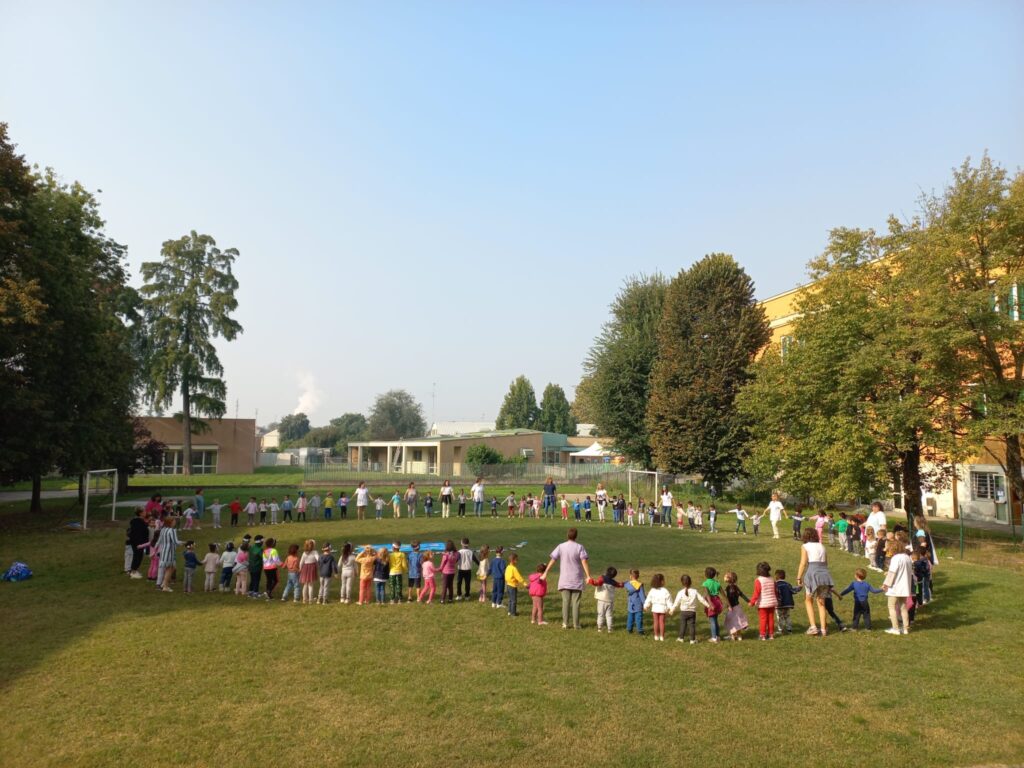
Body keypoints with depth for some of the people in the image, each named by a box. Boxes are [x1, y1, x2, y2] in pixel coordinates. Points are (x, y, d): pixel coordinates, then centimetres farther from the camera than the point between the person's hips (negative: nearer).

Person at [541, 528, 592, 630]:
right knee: (576, 602, 5)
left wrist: (545, 573, 1)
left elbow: (552, 560, -4)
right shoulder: (579, 547, -6)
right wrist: (588, 576, -14)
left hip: (564, 580, 1)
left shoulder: (561, 547, -2)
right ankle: (576, 624, 7)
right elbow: (584, 562, -14)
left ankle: (565, 623, 7)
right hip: (577, 580, -1)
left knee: (565, 602, 8)